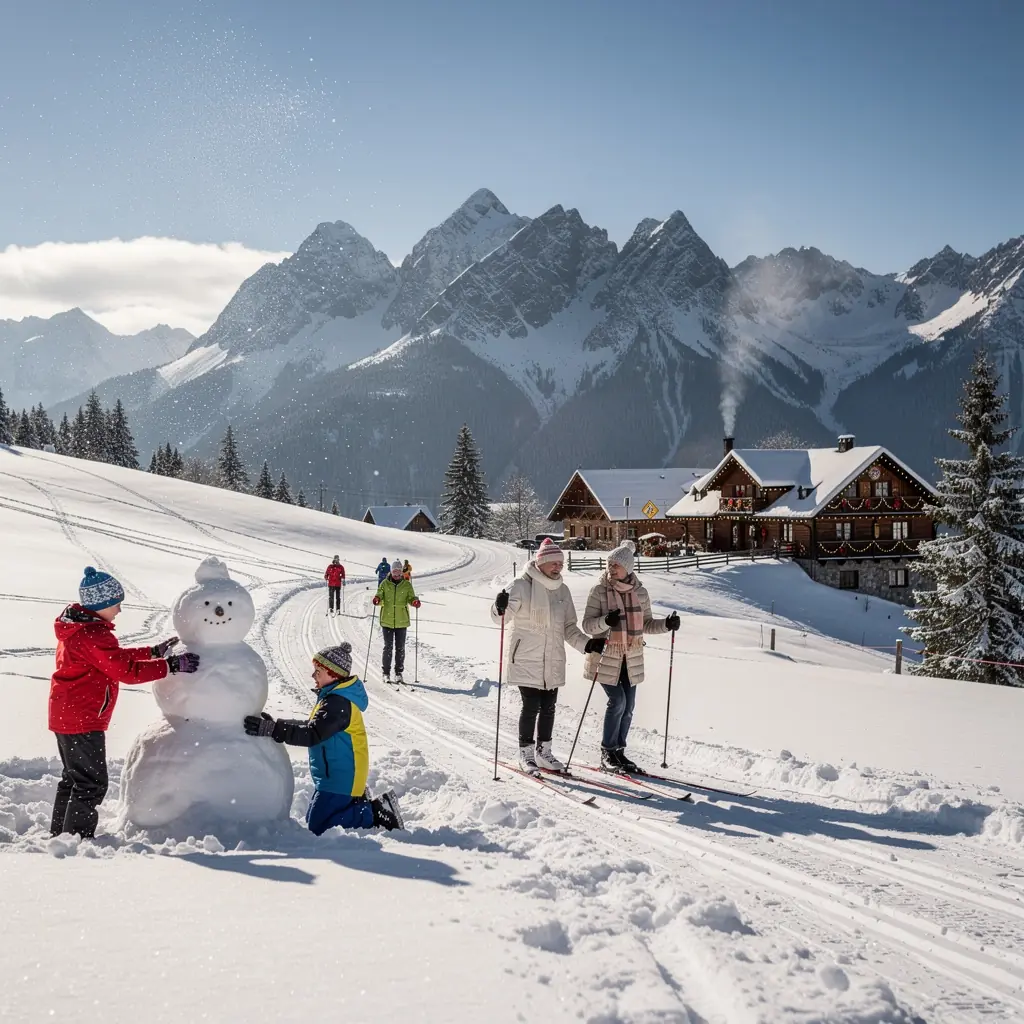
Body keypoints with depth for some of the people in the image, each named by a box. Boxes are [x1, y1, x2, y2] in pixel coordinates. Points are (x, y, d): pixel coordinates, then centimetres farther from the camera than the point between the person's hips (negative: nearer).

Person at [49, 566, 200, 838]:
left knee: (74, 778, 21)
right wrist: (172, 665, -23)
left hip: (64, 715, 11)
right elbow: (127, 670, -26)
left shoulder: (76, 627, 11)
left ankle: (60, 833, 29)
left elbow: (115, 657, 19)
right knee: (92, 783, -3)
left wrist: (153, 651, 17)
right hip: (83, 721, -11)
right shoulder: (94, 636, -23)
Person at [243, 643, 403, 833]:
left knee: (317, 826, -8)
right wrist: (274, 724, 5)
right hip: (335, 775, 11)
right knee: (313, 819, 18)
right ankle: (358, 803, 17)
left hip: (339, 780, -10)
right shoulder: (333, 697, 10)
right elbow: (312, 725, 15)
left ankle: (376, 814, -5)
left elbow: (312, 735, -31)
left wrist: (272, 729, -35)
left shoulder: (338, 703, -24)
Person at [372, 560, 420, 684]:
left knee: (400, 648, 4)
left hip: (402, 621, 1)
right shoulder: (385, 584, 3)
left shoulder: (407, 585, 5)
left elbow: (411, 598, 1)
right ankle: (386, 673, 9)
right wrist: (377, 599, -24)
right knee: (388, 647, 1)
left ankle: (399, 673, 14)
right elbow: (380, 596, -1)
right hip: (387, 621, -1)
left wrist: (415, 601, -22)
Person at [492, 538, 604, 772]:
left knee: (548, 707, 10)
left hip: (553, 661, 6)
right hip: (527, 659, -5)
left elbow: (568, 627, 16)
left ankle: (543, 752, 23)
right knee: (531, 707, -4)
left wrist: (587, 644, 1)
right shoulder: (523, 586, -8)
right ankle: (526, 753, 11)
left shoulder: (562, 590, 10)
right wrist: (500, 608, -40)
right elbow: (499, 615, -17)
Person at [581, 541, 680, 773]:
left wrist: (666, 624, -4)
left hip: (631, 658, 4)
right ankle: (607, 753, 2)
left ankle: (619, 751, 20)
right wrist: (605, 621, -28)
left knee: (628, 706, 6)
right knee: (617, 701, -12)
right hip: (607, 656, -4)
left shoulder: (640, 592, 4)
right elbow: (587, 624, -9)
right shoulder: (599, 590, -7)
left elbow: (646, 624, 13)